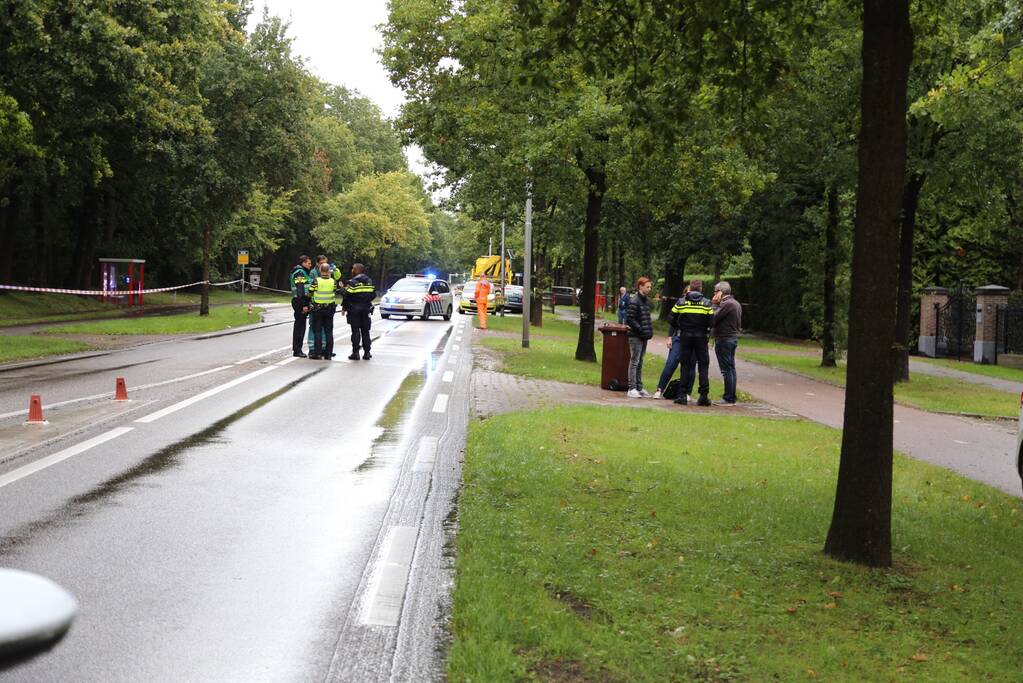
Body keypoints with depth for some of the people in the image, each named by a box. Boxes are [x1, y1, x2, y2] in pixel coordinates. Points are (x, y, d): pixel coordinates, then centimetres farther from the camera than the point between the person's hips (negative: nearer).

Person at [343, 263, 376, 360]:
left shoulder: (353, 282, -11)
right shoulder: (369, 281, 7)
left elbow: (347, 296, -13)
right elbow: (373, 294, 9)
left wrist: (345, 307, -1)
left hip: (354, 309, -5)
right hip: (366, 309, 5)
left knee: (355, 331, -1)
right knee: (365, 331, 10)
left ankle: (355, 353, -3)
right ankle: (367, 353, 10)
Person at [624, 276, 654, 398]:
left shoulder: (647, 301, 12)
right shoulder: (634, 301, -14)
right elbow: (630, 319, -17)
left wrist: (650, 330, 8)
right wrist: (641, 329, -17)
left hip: (644, 336, 8)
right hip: (635, 336, -8)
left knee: (640, 362, 13)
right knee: (634, 362, -5)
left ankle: (639, 388, 19)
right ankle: (632, 389, -2)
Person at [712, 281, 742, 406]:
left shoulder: (727, 304, -16)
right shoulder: (735, 303, 16)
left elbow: (714, 318, -19)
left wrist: (714, 304, -4)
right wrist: (716, 304, 9)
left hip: (724, 339, -10)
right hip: (733, 338, 10)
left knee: (726, 370, -8)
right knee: (731, 369, 13)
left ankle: (728, 398, -8)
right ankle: (732, 397, 16)